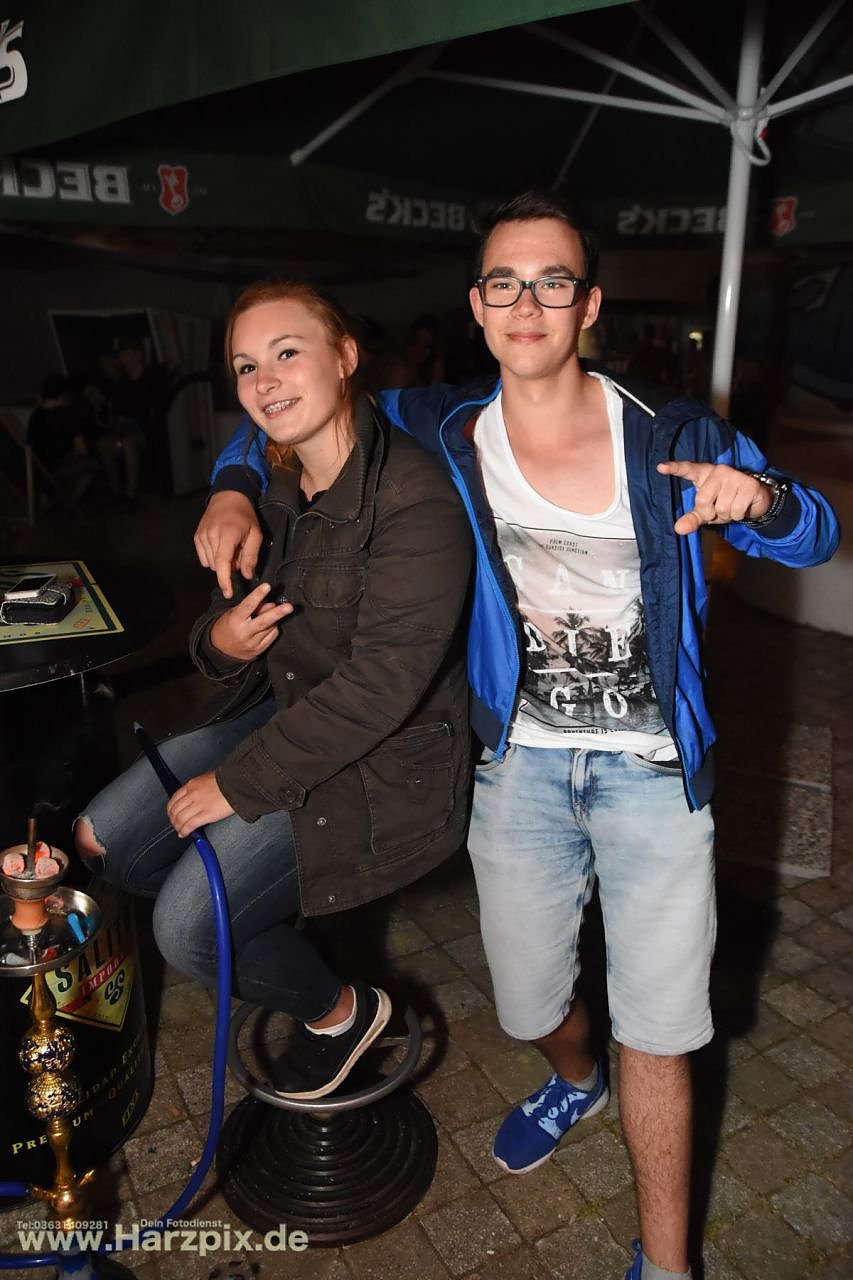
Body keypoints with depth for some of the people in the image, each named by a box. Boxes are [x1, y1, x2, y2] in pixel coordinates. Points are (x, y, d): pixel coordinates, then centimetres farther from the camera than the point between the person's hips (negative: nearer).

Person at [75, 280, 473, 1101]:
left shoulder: (414, 500, -23)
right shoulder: (283, 492, 4)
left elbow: (385, 680, -27)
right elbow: (238, 621, 12)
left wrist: (240, 780, -21)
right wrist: (218, 641, -14)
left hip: (385, 762, -8)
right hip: (285, 710, 8)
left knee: (186, 926, -15)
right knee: (100, 843, 5)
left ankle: (341, 1012, 15)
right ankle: (265, 921, 27)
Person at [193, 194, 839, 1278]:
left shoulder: (671, 439, -7)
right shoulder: (440, 435, -3)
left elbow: (817, 537, 0)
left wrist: (757, 497, -23)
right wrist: (235, 488, -11)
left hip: (652, 768, -1)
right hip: (520, 762, 2)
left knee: (655, 1028, 3)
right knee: (529, 1005, 17)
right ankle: (577, 1079, 56)